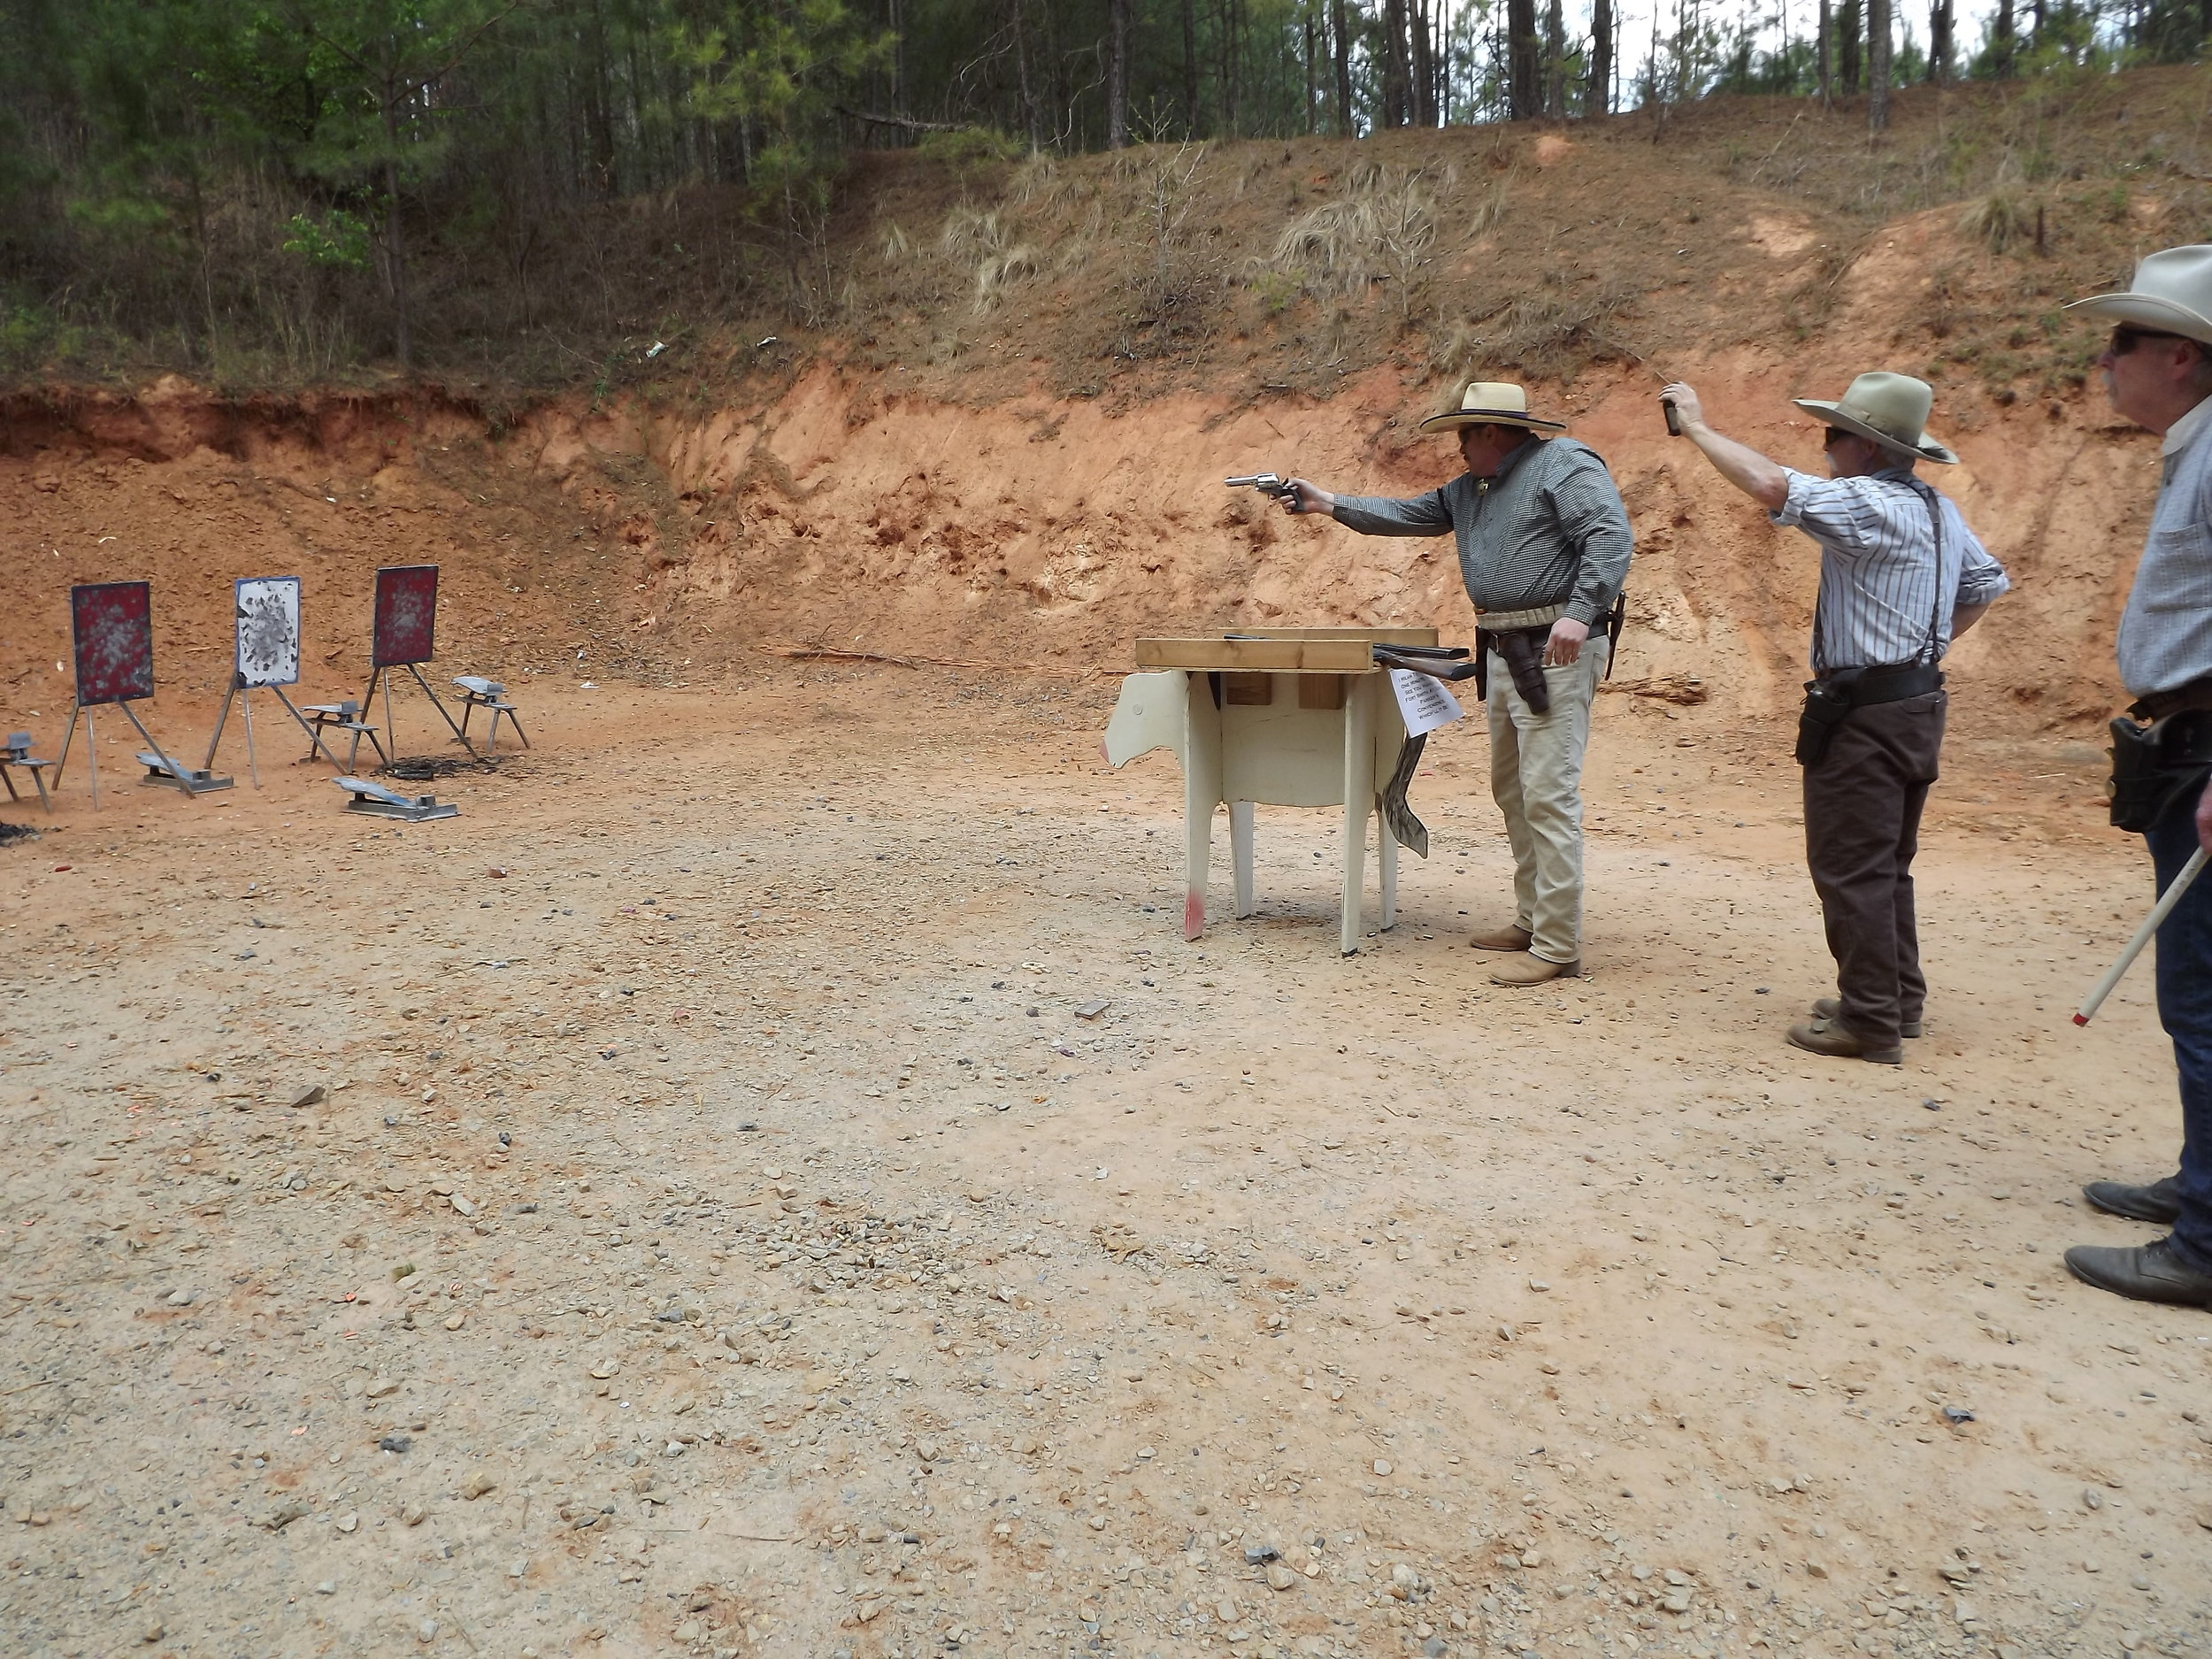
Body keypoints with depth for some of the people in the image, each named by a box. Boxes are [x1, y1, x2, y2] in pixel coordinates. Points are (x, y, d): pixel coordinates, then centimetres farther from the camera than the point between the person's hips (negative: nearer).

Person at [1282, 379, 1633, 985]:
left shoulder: (1565, 465, -7)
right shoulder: (1470, 489, 20)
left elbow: (1612, 537, -16)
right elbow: (1408, 515, 22)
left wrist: (1580, 613, -27)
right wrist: (1328, 503, 14)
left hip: (1555, 651, -10)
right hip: (1502, 653, 10)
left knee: (1548, 794, -11)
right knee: (1511, 791, 14)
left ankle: (1557, 946, -9)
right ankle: (1531, 920, 25)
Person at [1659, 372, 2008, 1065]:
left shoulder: (1870, 504, -18)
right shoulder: (1939, 510, 12)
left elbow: (1771, 484, -29)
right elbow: (1986, 585, 24)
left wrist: (1698, 427, -17)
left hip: (1864, 713, -10)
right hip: (1917, 702, 10)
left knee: (1850, 869, -3)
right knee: (1888, 865, 18)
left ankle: (1870, 1024, 2)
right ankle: (1899, 1001, 28)